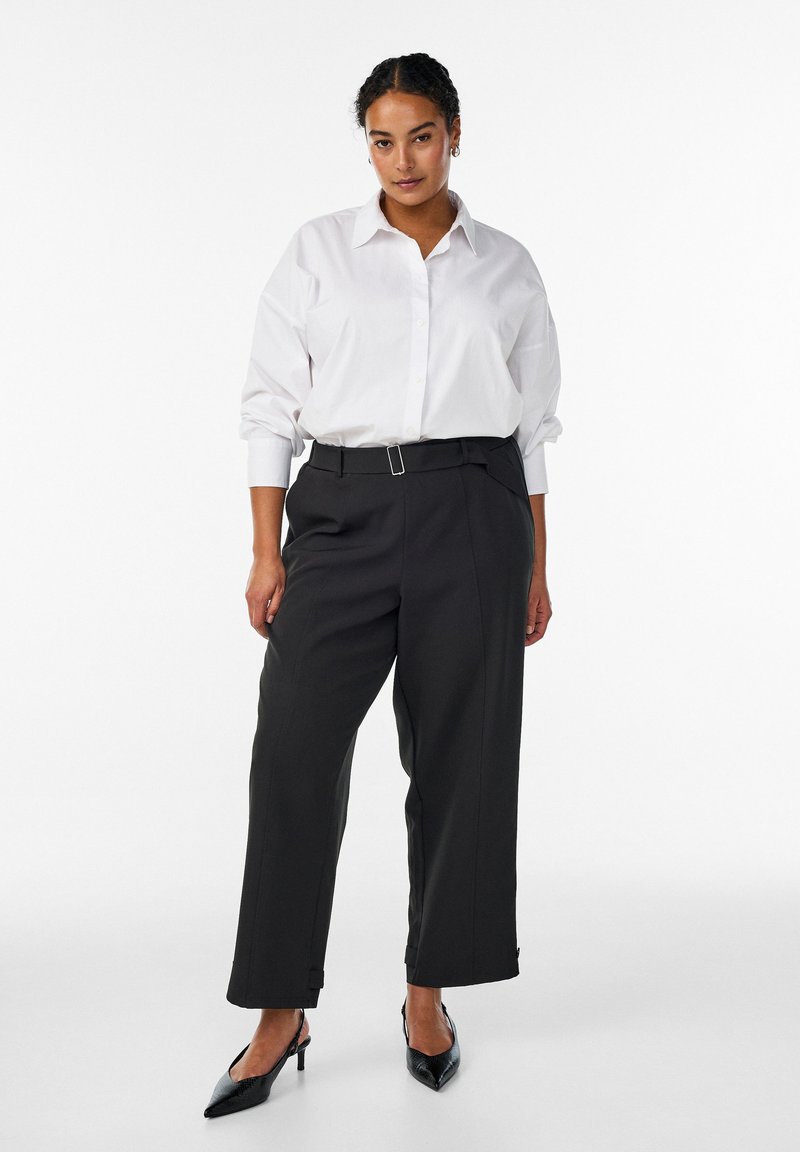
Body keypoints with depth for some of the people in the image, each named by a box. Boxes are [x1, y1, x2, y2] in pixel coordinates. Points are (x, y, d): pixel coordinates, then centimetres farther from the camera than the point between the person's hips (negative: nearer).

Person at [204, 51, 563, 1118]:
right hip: (343, 510, 0)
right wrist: (267, 551, -4)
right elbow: (271, 402, 4)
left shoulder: (507, 267, 9)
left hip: (473, 514, 1)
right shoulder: (318, 250, 6)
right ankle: (281, 1017, 8)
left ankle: (429, 993, 23)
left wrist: (536, 568, 8)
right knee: (296, 750, -5)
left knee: (459, 757, 5)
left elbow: (533, 426, 12)